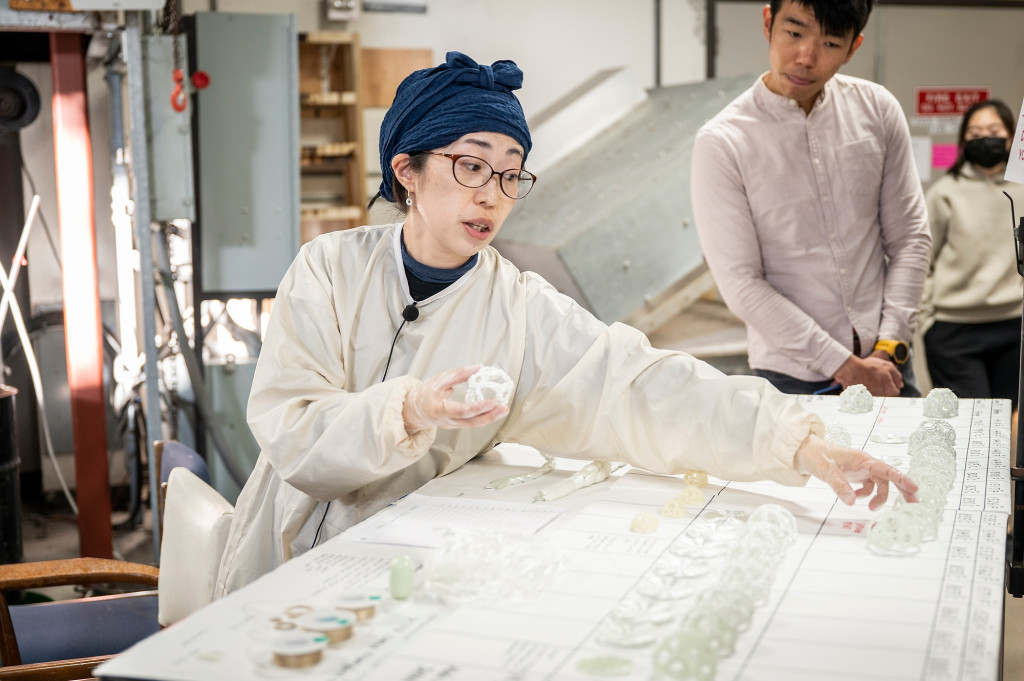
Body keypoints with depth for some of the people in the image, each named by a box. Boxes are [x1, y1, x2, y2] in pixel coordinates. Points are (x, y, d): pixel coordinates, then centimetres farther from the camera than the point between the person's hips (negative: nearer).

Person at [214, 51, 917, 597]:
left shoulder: (523, 311, -5)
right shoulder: (331, 269, -6)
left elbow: (649, 389, -16)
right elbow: (291, 434, -14)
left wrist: (802, 444, -27)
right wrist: (408, 412, -31)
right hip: (290, 565, 0)